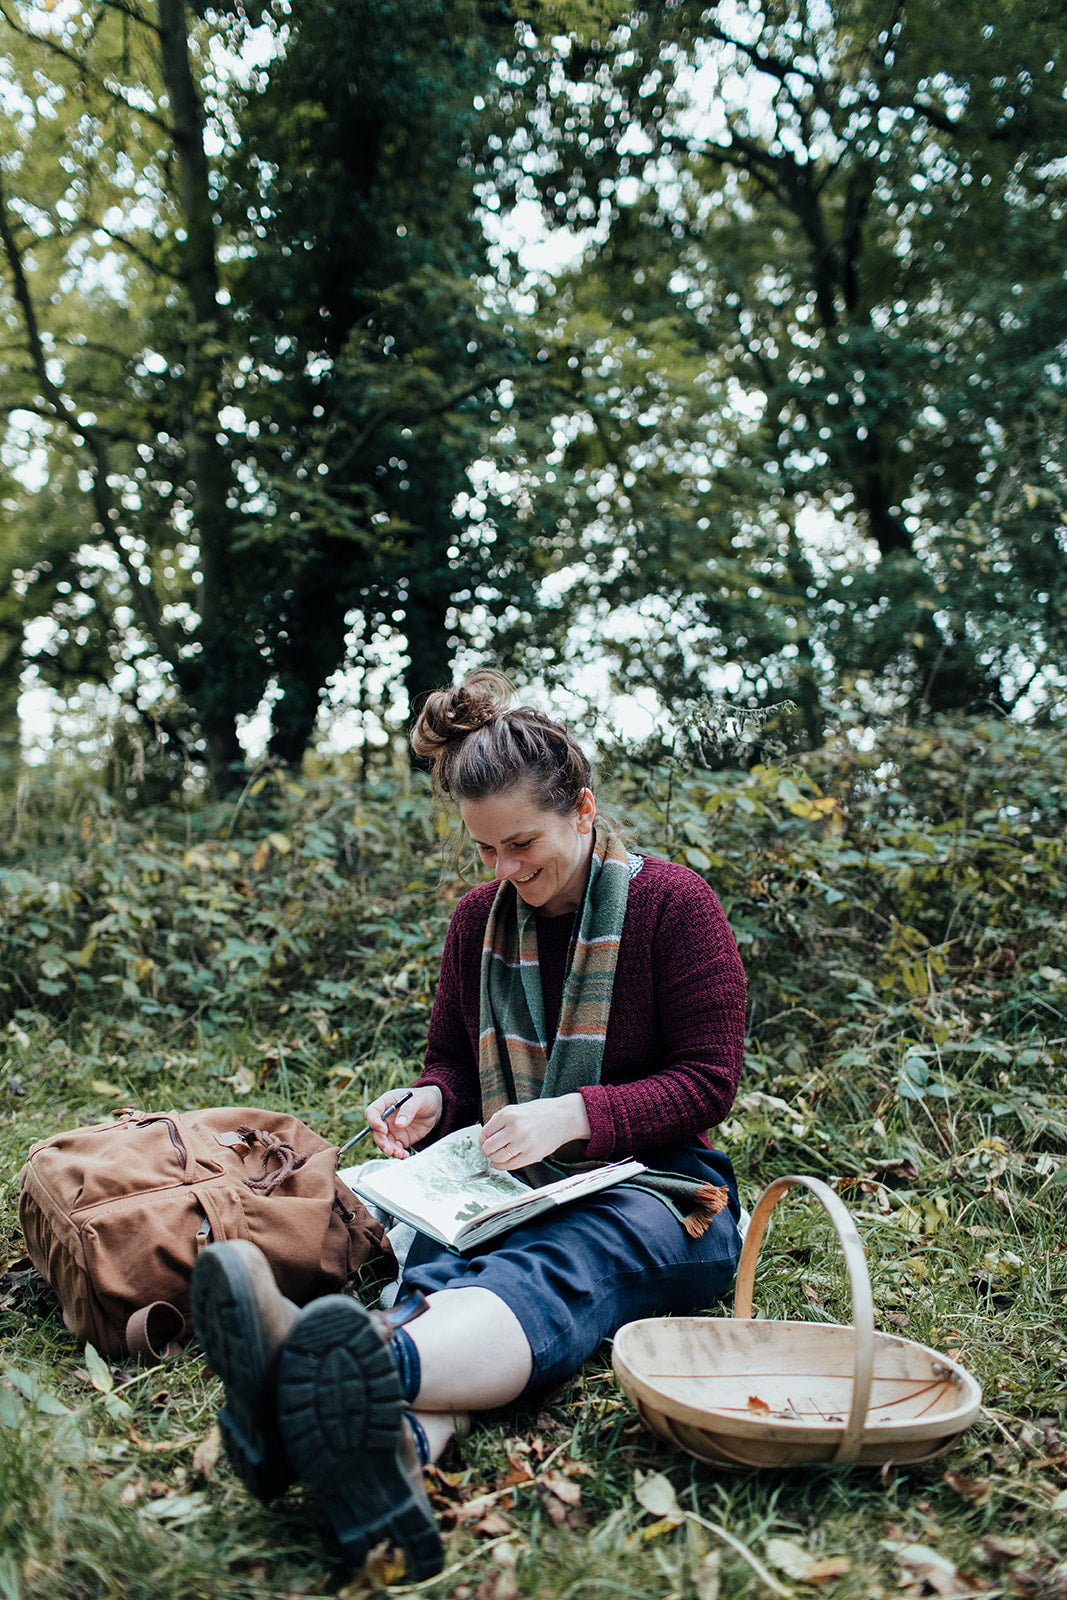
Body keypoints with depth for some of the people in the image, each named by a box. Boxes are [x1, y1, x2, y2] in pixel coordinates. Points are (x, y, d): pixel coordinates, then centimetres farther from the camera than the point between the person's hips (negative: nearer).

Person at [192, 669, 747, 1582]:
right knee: (446, 1265, -34)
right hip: (514, 1189, 4)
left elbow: (707, 1081, -6)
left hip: (654, 1185, -3)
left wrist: (572, 1114, -20)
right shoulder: (481, 919, 12)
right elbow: (453, 1059, 21)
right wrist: (432, 1099, -4)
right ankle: (393, 1445, -69)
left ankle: (369, 1368, -73)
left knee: (554, 1270, -39)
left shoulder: (672, 904, -2)